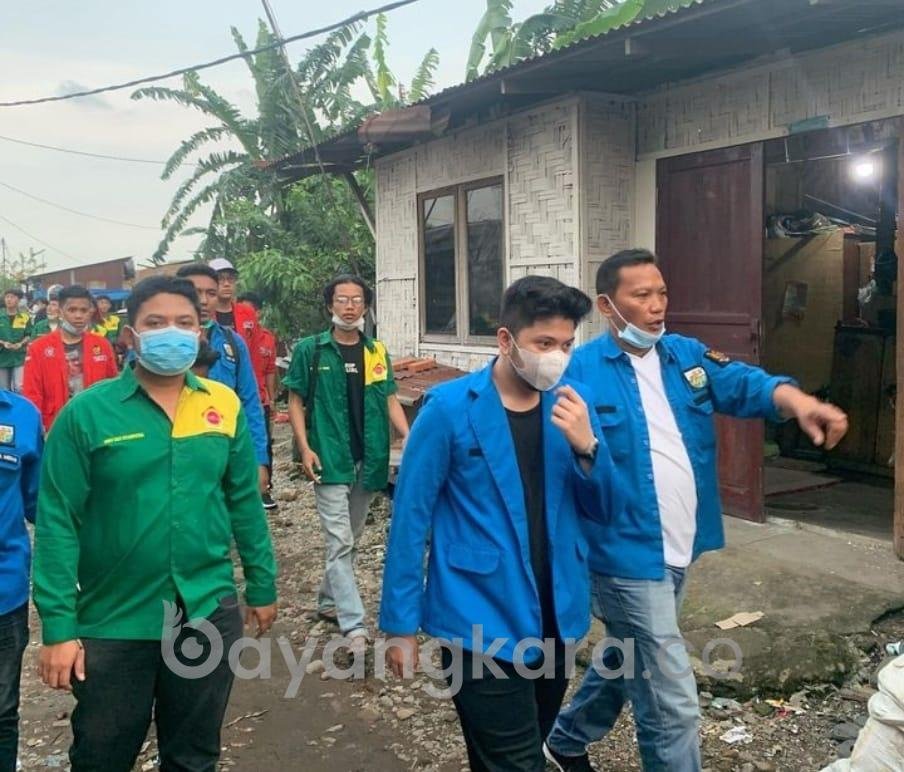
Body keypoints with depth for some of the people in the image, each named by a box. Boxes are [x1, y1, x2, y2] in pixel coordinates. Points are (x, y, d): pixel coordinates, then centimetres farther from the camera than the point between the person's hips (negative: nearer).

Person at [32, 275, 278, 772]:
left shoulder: (225, 406, -2)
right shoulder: (87, 413, -11)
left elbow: (244, 503, 6)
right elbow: (58, 524, -10)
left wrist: (262, 585, 9)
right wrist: (58, 627, -12)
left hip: (208, 614, 2)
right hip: (113, 622, -2)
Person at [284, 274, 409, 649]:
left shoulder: (377, 352, 7)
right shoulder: (310, 350, -3)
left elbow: (390, 400, 8)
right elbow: (296, 400, 0)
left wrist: (409, 438, -7)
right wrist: (305, 447, -11)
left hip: (368, 459, 5)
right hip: (330, 459, -4)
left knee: (350, 539, 16)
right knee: (339, 541, -7)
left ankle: (328, 600, 36)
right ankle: (355, 626, -6)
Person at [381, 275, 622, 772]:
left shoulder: (572, 402, 1)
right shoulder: (449, 408, -13)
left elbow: (602, 509, 5)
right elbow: (410, 518, -9)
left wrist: (586, 445, -14)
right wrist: (401, 623, -8)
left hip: (556, 615, 5)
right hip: (484, 621, -5)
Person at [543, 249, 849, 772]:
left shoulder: (687, 355, 6)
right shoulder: (583, 370, -14)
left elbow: (744, 384, -8)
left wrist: (798, 401, -27)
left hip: (680, 549, 7)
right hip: (628, 554, -7)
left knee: (629, 661, 26)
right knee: (673, 703, 0)